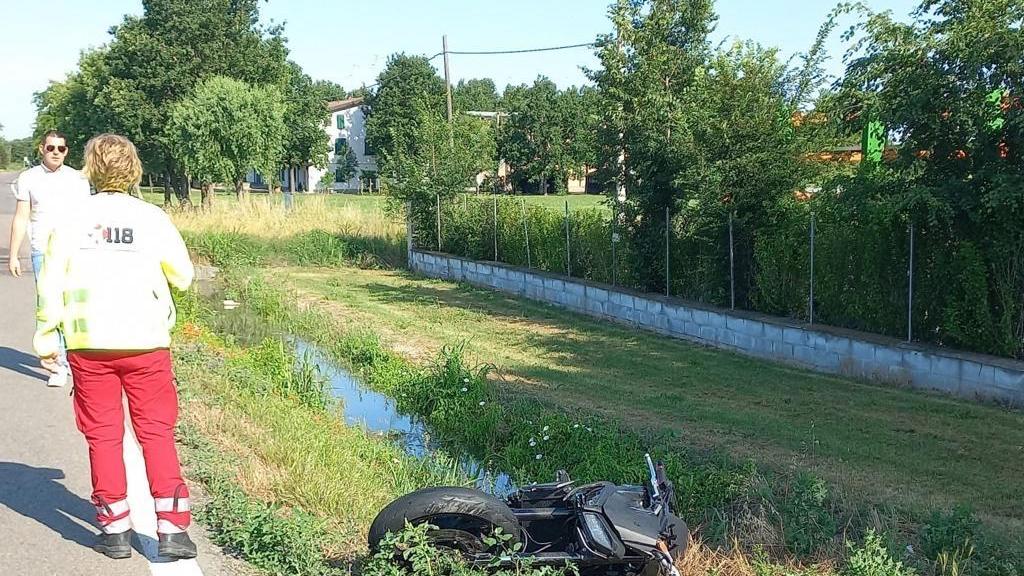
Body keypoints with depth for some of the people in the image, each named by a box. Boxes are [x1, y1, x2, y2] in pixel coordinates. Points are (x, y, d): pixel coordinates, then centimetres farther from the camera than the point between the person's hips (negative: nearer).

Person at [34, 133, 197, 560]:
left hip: (89, 344, 1)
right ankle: (172, 529, 4)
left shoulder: (73, 217, -1)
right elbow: (183, 277, 3)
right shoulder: (152, 218, -2)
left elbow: (51, 281, -3)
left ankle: (115, 530, 15)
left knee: (102, 435, 10)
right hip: (146, 342, 0)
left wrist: (45, 334, 6)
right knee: (157, 432, 7)